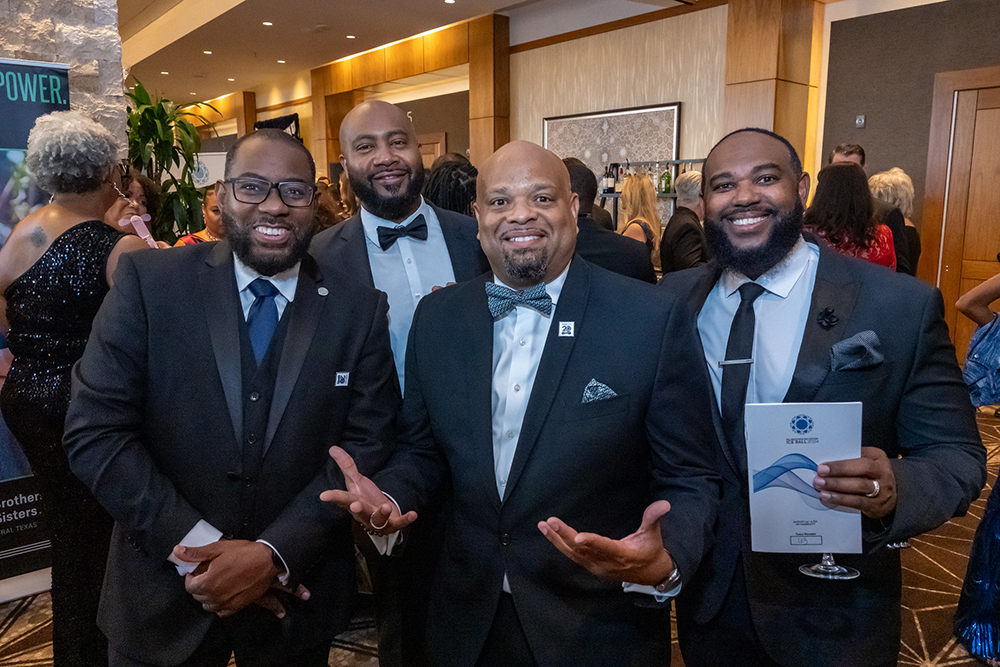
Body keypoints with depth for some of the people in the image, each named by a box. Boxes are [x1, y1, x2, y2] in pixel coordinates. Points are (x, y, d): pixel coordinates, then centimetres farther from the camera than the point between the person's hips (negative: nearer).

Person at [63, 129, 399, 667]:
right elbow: (94, 431, -11)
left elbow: (364, 445, -7)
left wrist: (274, 554, -16)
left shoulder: (359, 310, -7)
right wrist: (197, 546, -16)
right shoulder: (148, 281, -9)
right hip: (164, 594, 0)